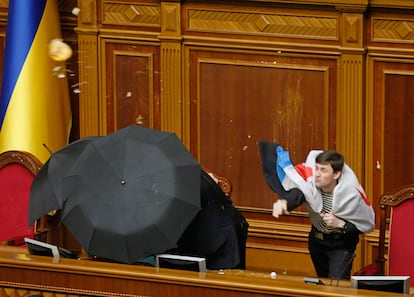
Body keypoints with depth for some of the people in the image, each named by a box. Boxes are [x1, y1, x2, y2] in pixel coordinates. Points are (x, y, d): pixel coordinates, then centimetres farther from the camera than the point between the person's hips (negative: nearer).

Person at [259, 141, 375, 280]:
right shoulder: (311, 181, -22)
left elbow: (367, 225, -16)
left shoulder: (352, 194, -28)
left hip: (341, 244, -4)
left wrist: (340, 224, -30)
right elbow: (297, 193, -42)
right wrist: (284, 202, -64)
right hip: (317, 240, 4)